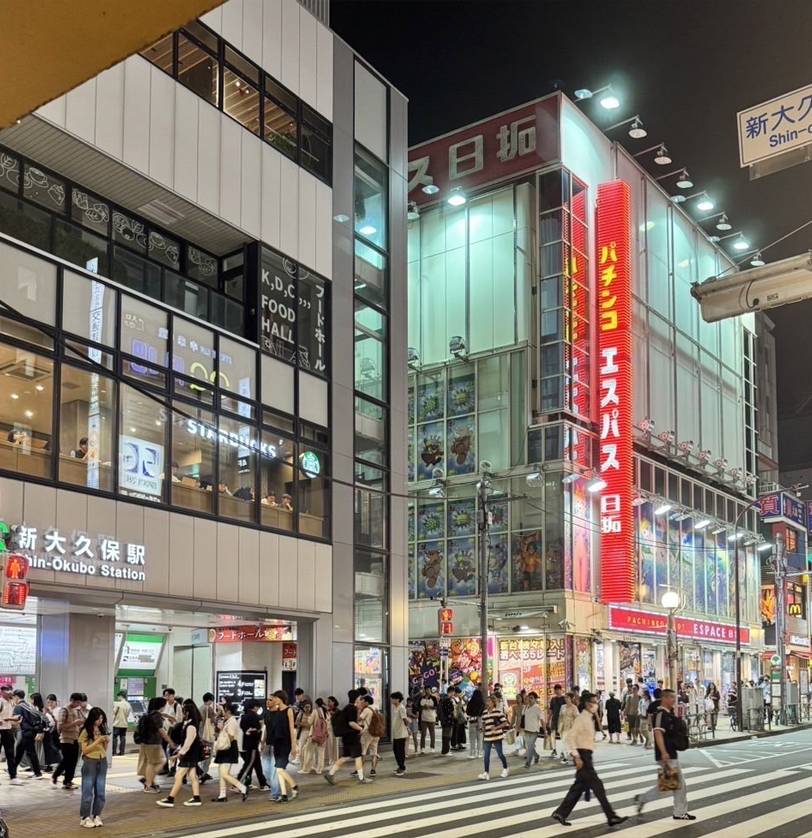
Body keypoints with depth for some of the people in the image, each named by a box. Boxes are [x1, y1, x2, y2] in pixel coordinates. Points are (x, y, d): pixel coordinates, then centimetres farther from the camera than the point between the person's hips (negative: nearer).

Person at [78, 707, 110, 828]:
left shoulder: (102, 729, 8)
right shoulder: (85, 731, -8)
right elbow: (85, 750, -12)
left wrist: (106, 741, -7)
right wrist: (98, 741, -18)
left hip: (102, 762, 5)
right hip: (90, 762, -5)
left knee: (100, 792, 4)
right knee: (88, 792, -3)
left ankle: (96, 816, 12)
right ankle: (84, 818, 3)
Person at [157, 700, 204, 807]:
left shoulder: (191, 726, -21)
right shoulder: (187, 723, 9)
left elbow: (188, 742, -23)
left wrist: (179, 754, -21)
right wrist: (179, 751, 14)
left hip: (189, 755, -10)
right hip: (191, 755, 10)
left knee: (178, 776, -8)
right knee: (192, 777, 12)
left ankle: (170, 800, -6)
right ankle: (196, 798, 16)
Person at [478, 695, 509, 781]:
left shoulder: (498, 712, -9)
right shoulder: (484, 713, 8)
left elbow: (505, 722, -9)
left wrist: (496, 727, -20)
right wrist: (483, 732, 9)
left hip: (497, 736, -5)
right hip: (487, 737, 5)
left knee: (500, 754, 5)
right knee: (486, 755, 0)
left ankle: (505, 769, 28)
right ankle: (486, 773, 2)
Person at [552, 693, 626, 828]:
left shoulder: (590, 719, 15)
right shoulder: (582, 719, -15)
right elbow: (570, 738, -21)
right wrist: (577, 757, -23)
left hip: (586, 755, 10)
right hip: (582, 755, -10)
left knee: (579, 787, 13)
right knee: (597, 785, -6)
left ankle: (561, 813, 19)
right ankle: (611, 817, -1)